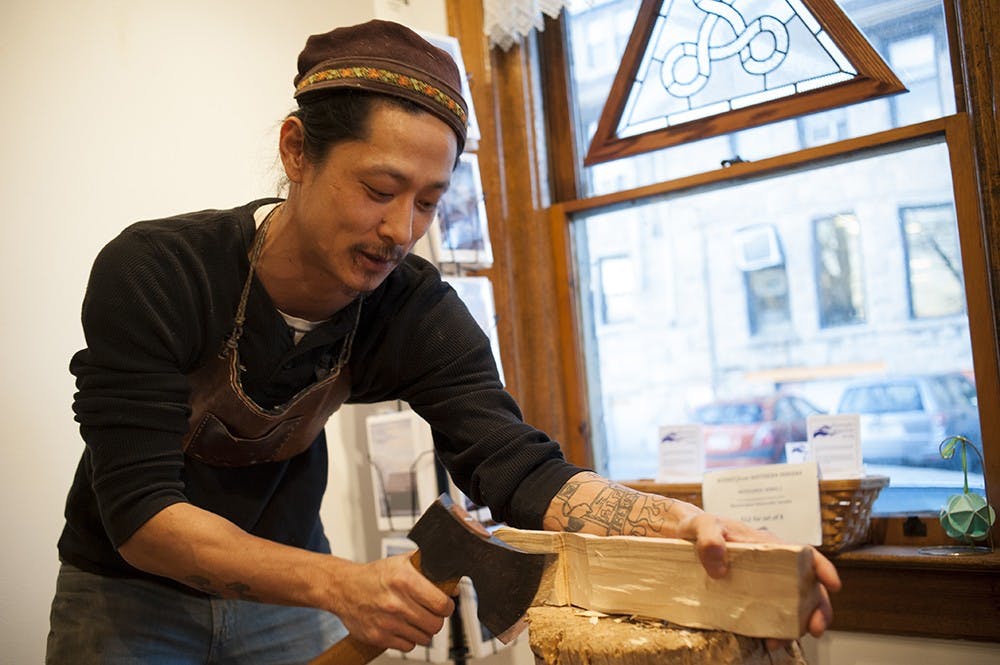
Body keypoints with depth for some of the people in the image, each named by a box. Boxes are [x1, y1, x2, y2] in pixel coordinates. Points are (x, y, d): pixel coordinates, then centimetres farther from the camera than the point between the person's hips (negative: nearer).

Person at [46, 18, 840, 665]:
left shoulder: (417, 311, -19)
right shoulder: (153, 274, -27)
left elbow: (516, 466, -26)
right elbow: (141, 511, -29)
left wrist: (682, 522, -44)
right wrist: (338, 584, -41)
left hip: (283, 587, 2)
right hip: (131, 592, -2)